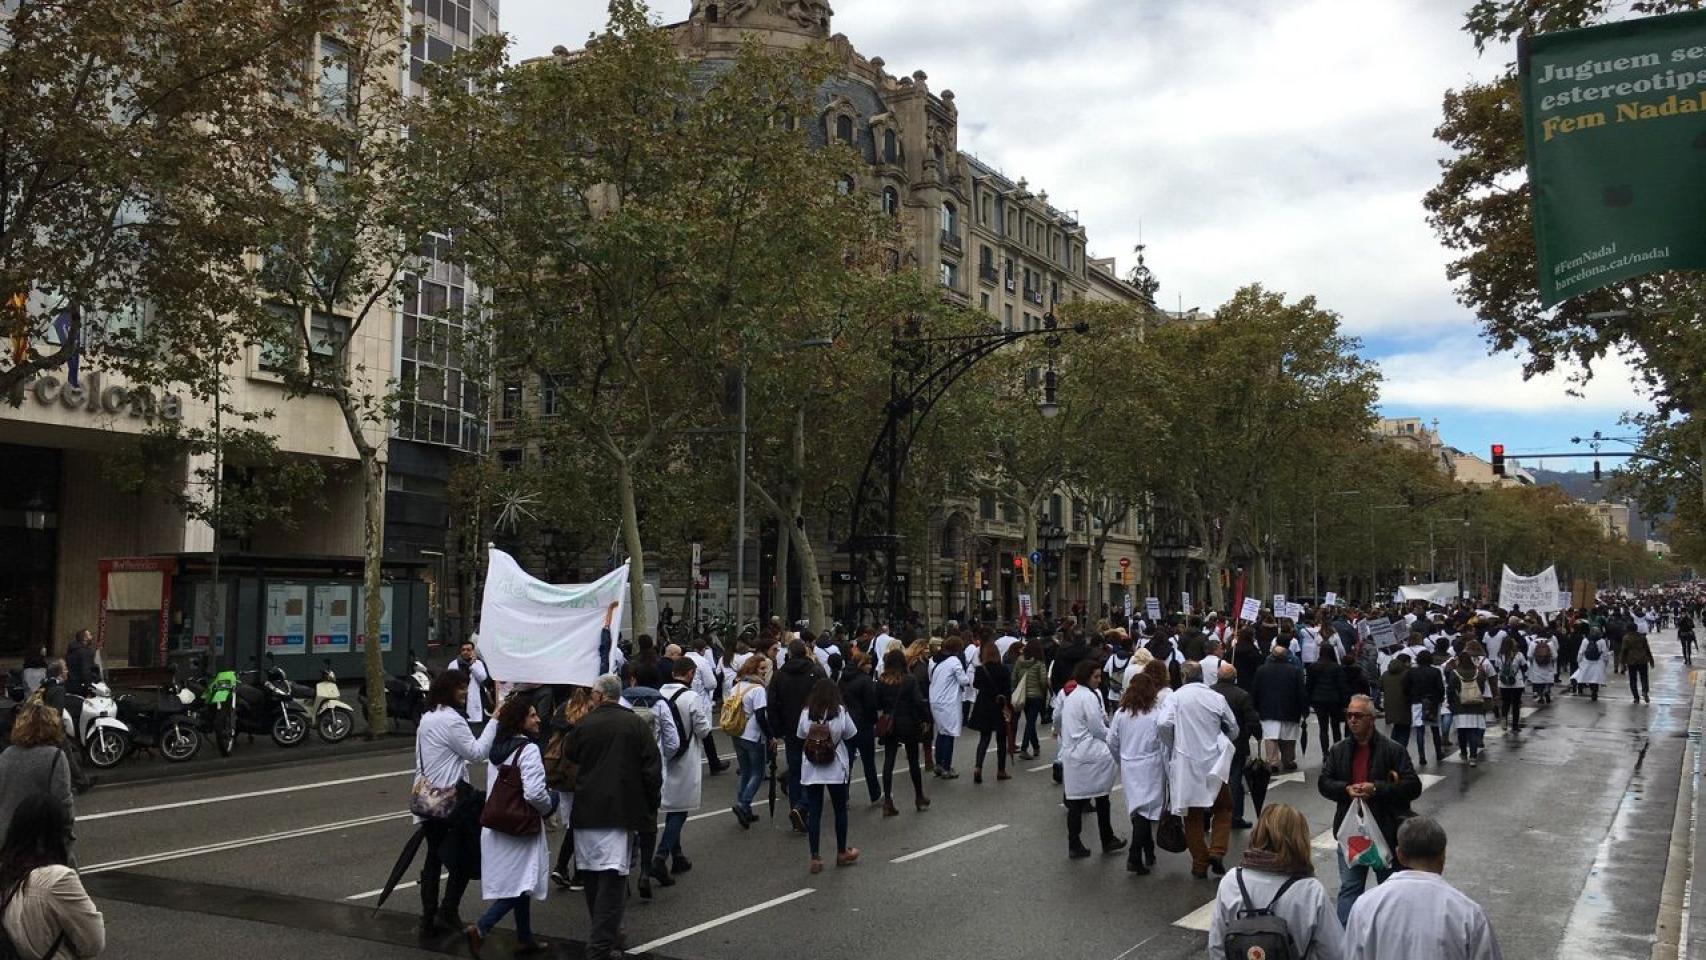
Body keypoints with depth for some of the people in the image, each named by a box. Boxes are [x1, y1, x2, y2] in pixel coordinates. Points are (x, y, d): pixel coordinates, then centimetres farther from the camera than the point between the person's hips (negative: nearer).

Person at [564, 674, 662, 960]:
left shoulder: (583, 726, 0)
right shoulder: (636, 724, -4)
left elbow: (568, 761, 12)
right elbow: (652, 766, -4)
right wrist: (652, 802, 5)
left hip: (586, 809, 2)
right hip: (621, 809, -2)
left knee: (592, 875, 16)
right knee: (612, 876, -4)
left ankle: (600, 932, 29)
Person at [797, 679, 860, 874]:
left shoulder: (805, 713, -5)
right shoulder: (840, 712, -9)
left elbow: (801, 738, 2)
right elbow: (849, 737, -3)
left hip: (811, 770, 1)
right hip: (836, 769, -1)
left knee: (813, 813, 6)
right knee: (840, 810, 15)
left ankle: (815, 858, 5)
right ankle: (842, 853, 27)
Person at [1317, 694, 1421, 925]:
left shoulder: (1393, 750, -7)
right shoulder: (1338, 750, 4)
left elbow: (1413, 786, -11)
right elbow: (1323, 783, 6)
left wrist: (1376, 788, -21)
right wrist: (1346, 790, -14)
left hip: (1386, 830, -2)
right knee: (1349, 887, 3)